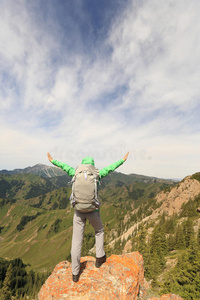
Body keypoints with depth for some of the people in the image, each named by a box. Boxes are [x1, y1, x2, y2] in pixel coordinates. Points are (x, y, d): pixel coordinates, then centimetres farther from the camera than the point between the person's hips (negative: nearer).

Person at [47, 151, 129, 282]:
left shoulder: (76, 173, -1)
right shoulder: (97, 174, -5)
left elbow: (65, 166, 14)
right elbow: (110, 168, 6)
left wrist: (52, 160, 31)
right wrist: (123, 160, 21)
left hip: (78, 210, 2)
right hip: (93, 210, -1)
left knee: (77, 241, 14)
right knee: (99, 231, 28)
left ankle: (75, 273, 29)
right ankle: (100, 258, 38)